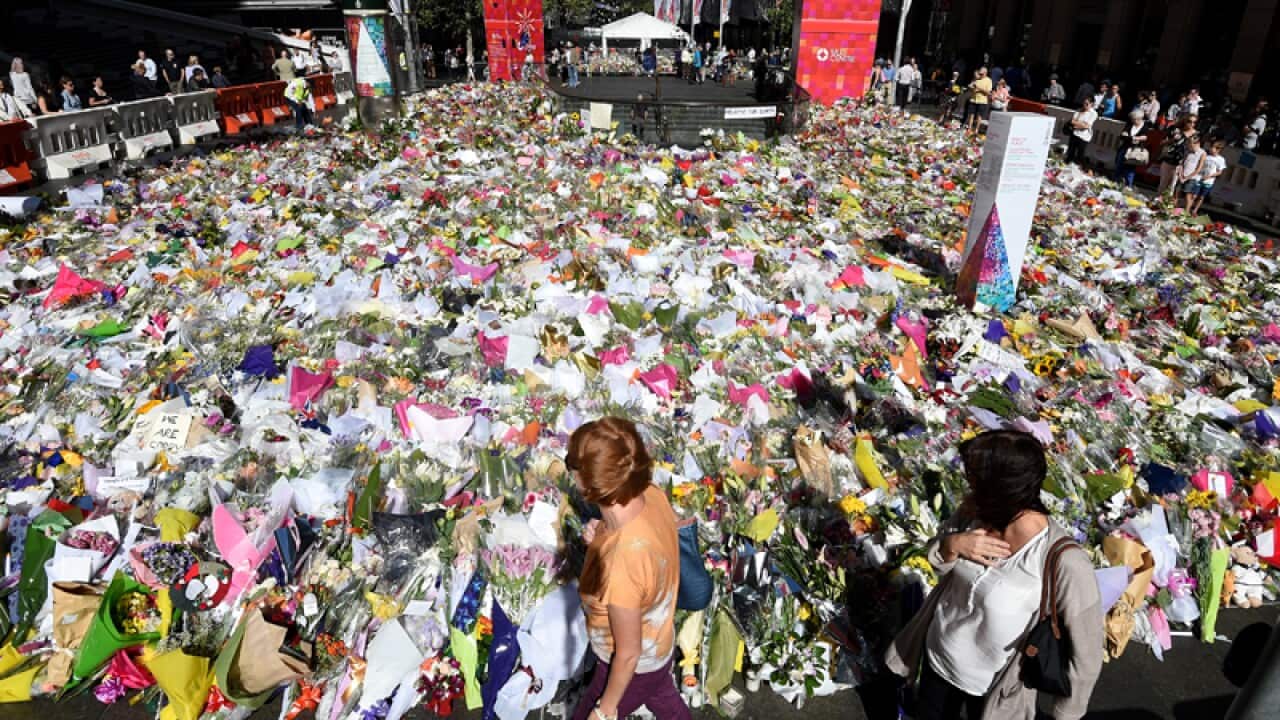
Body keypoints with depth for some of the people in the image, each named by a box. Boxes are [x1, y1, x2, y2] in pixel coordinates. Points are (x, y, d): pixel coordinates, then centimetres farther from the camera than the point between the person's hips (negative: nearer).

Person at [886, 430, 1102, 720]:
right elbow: (937, 561, -1)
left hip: (994, 685, -4)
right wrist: (952, 544, -23)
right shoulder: (974, 511, -17)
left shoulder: (1065, 564, -33)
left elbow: (1085, 654, -20)